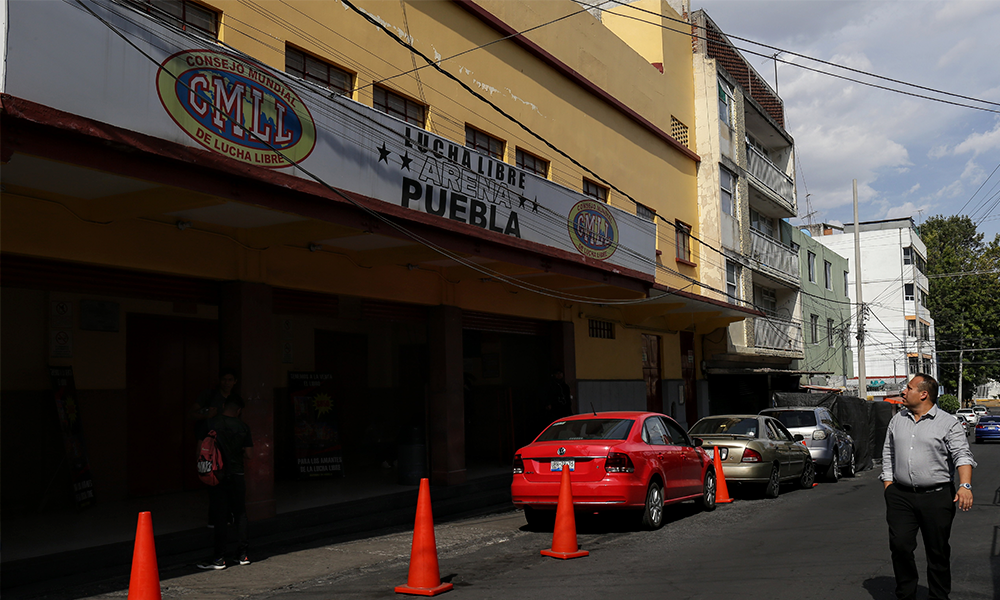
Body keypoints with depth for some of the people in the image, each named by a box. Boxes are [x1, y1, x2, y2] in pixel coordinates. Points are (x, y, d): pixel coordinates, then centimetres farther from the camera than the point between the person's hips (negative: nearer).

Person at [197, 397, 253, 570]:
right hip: (237, 475, 2)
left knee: (220, 517, 2)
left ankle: (219, 557, 3)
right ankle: (243, 554, 16)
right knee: (240, 514, 11)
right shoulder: (243, 427, 0)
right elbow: (248, 455, 5)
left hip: (218, 475, -1)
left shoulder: (209, 423, -4)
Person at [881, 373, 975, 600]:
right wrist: (888, 485, 10)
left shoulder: (948, 423, -2)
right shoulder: (897, 421, 13)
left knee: (938, 551, 5)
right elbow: (888, 454, 18)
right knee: (900, 546, -3)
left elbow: (962, 455, -11)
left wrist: (965, 485, -26)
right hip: (901, 496, 3)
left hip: (936, 497, -3)